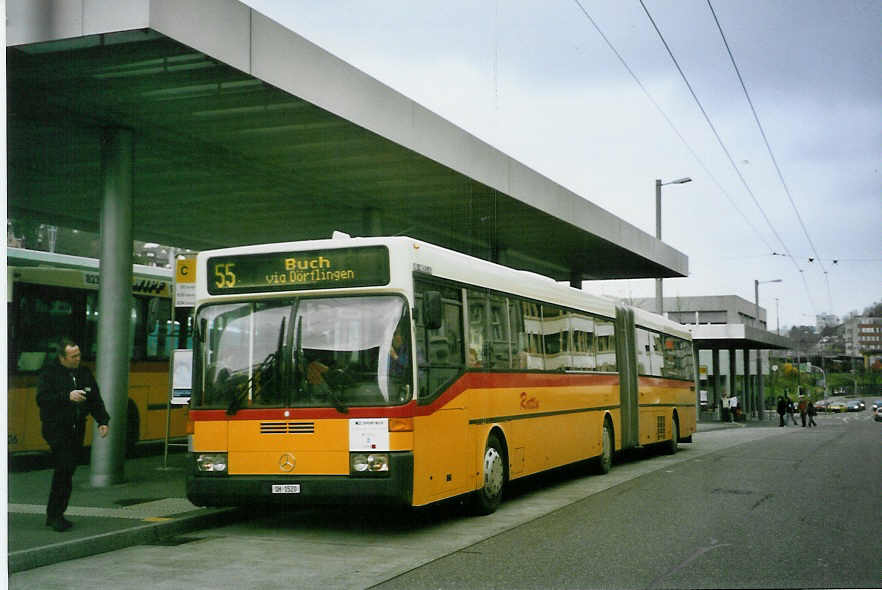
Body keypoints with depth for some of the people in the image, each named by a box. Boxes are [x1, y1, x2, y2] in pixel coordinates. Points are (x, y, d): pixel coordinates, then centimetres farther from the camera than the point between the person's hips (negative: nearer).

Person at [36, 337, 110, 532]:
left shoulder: (85, 373, 12)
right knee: (64, 468, -16)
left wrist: (103, 421, 2)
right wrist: (67, 397, -23)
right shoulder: (49, 373, -4)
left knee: (67, 471, 7)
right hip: (56, 430, -6)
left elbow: (95, 400, 14)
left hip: (77, 430, 6)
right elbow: (42, 399, -15)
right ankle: (54, 515, -8)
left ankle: (54, 515, 17)